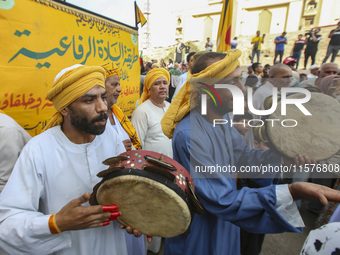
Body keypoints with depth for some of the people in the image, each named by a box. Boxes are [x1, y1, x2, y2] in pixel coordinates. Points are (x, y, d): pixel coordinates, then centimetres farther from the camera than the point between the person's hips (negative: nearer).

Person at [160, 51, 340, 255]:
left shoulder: (222, 117, -6)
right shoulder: (188, 134, -34)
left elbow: (242, 155, 4)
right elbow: (222, 201, -32)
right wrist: (291, 191, -37)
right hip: (199, 231, -7)